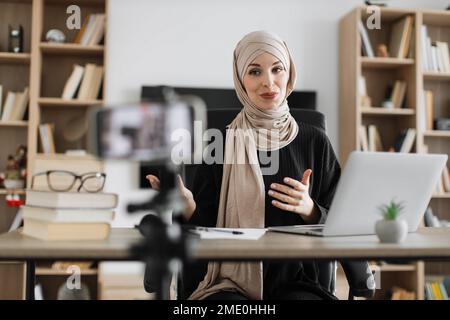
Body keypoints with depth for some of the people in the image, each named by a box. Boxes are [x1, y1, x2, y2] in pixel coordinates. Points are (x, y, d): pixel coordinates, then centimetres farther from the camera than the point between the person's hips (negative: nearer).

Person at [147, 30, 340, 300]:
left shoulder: (315, 142, 5)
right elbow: (205, 230, 2)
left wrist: (309, 209, -13)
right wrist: (188, 206, -19)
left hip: (295, 282, 2)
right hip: (229, 282, -1)